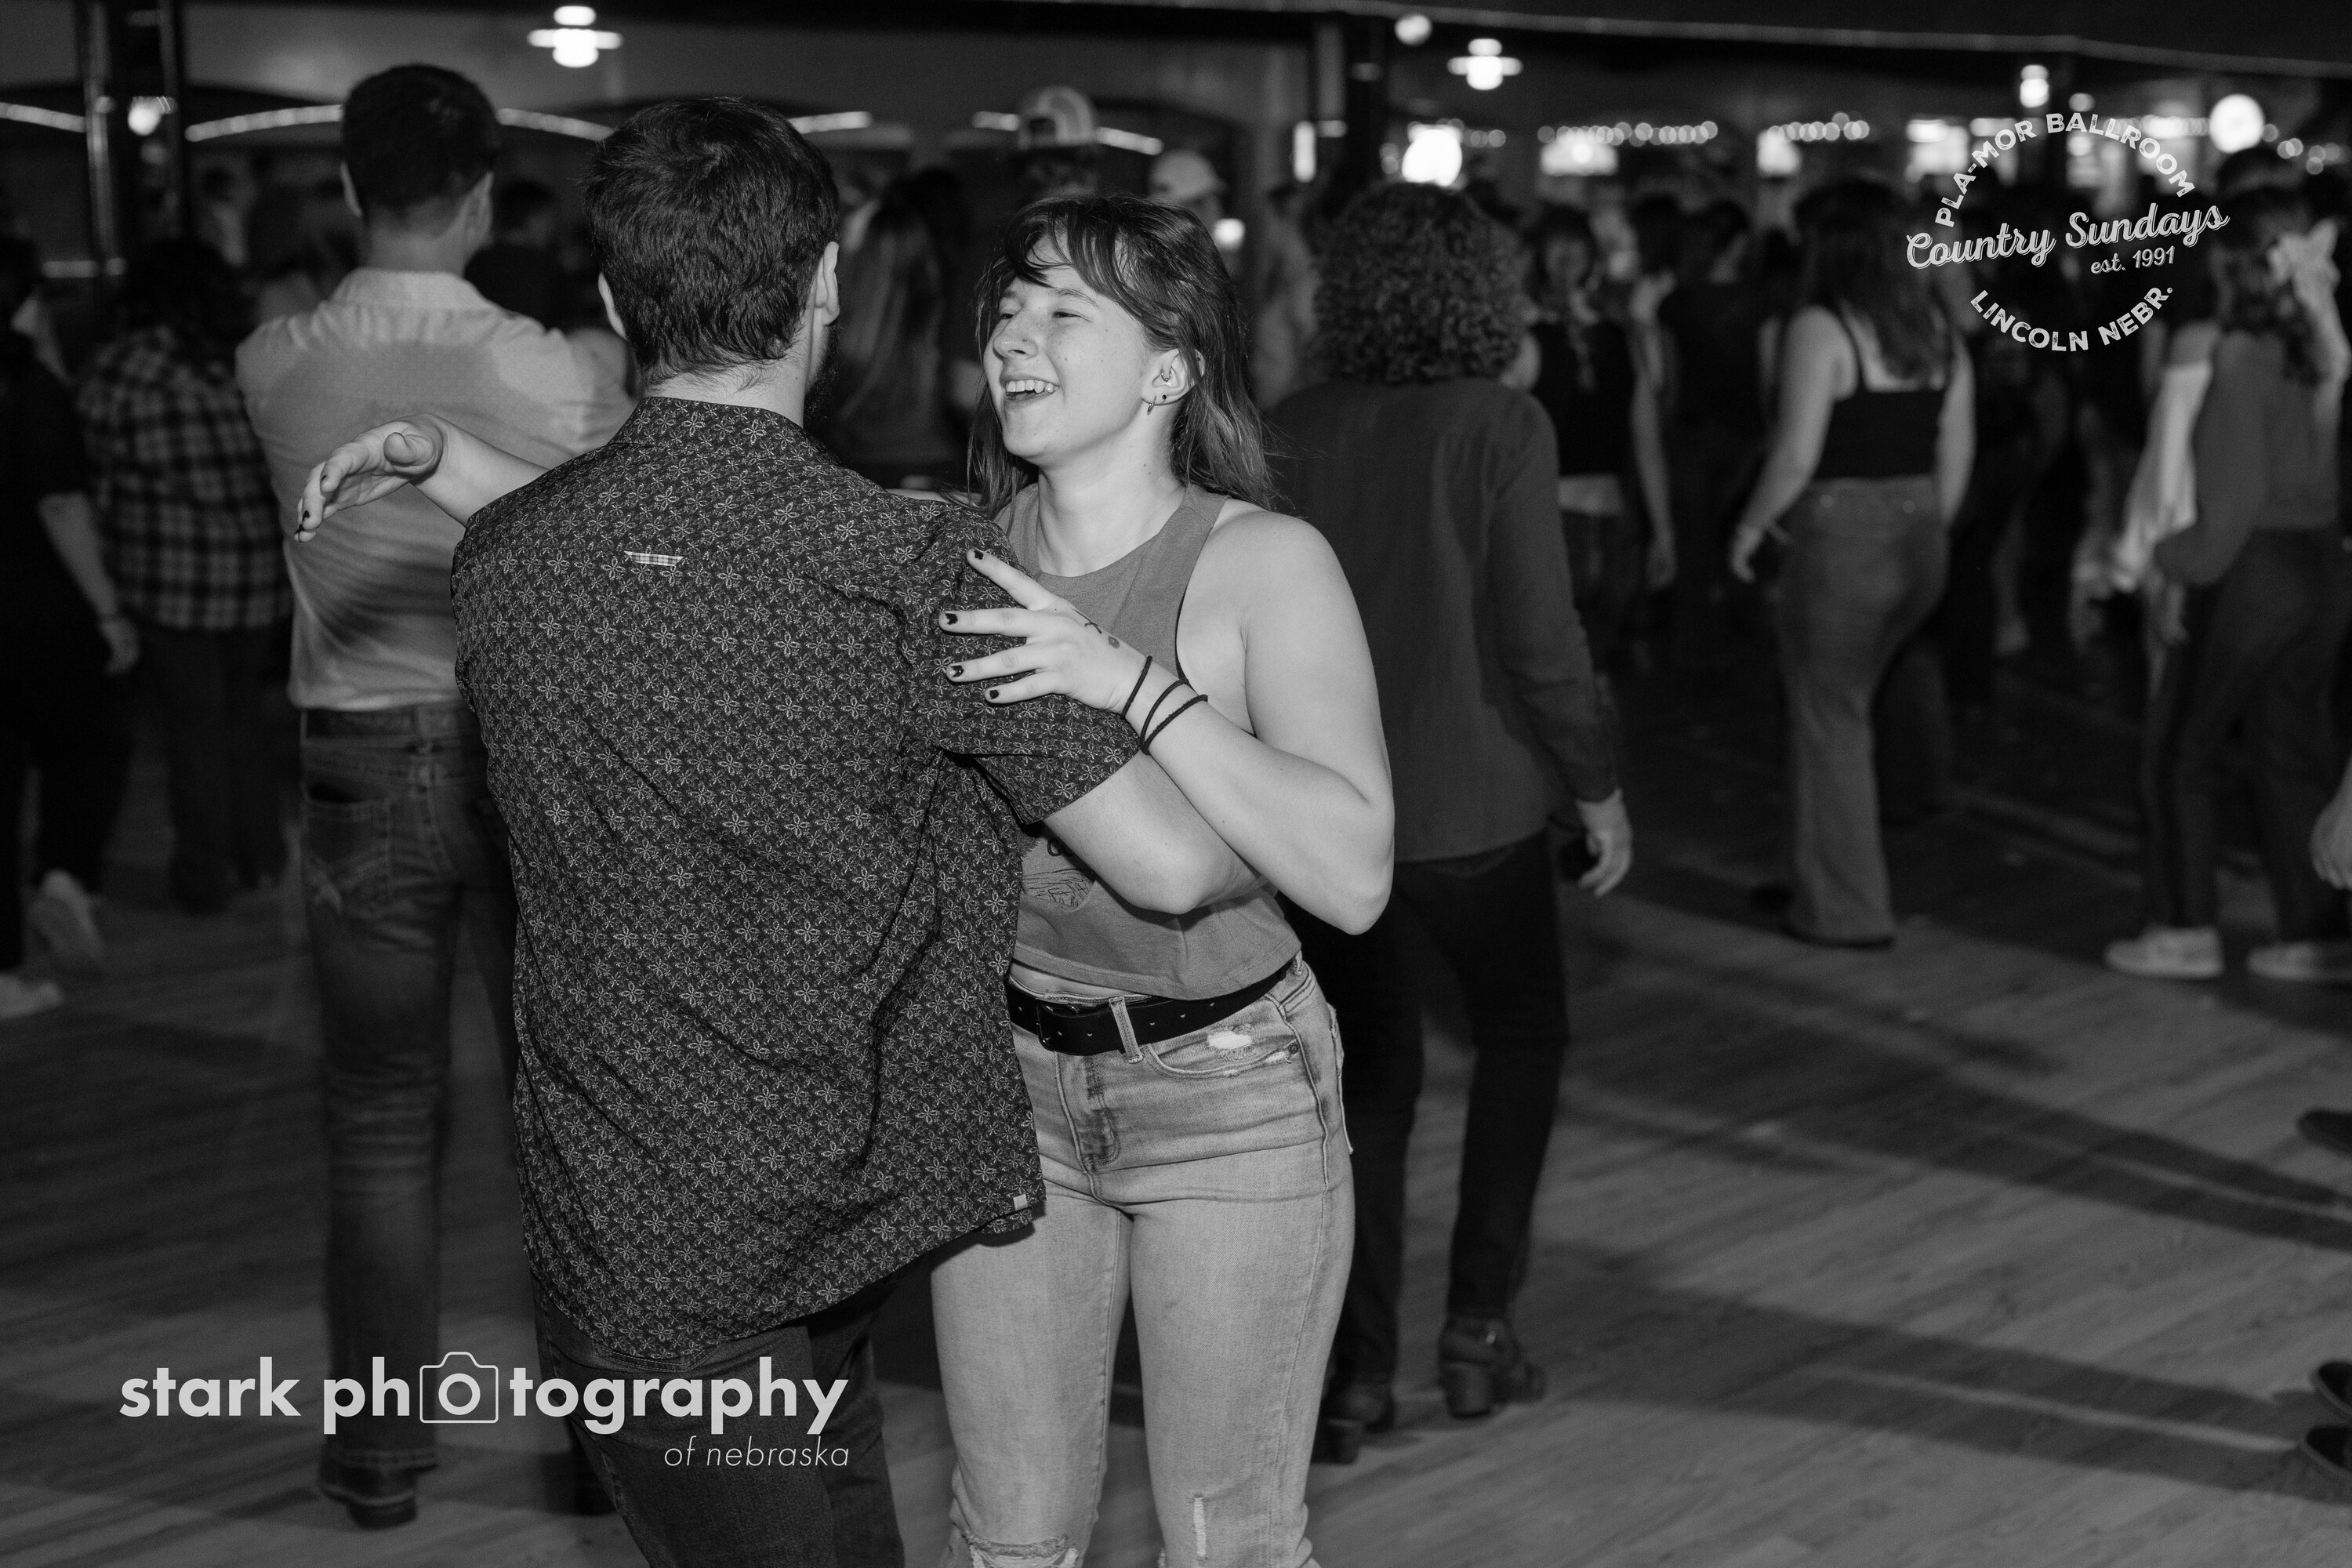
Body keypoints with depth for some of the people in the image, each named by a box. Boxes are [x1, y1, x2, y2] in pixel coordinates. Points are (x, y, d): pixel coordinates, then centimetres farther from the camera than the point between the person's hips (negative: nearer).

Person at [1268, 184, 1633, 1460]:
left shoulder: (1289, 433, -1)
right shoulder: (1500, 425, -11)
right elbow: (1538, 636, -15)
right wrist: (1598, 788, -3)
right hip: (1470, 803, -3)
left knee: (1368, 1068, 15)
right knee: (1522, 1032, 20)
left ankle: (1354, 1368, 12)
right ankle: (1478, 1324, 17)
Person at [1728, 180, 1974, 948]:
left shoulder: (1821, 330, -13)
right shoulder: (1935, 329, 9)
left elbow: (1798, 453, -18)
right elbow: (1957, 448, 12)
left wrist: (1751, 523, -5)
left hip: (1840, 538, -7)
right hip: (1917, 539, 7)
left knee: (1828, 719, 4)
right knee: (1846, 706, 19)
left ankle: (1844, 907, 11)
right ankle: (1823, 877, 26)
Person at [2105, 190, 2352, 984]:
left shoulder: (2243, 355, -14)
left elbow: (2237, 493, -16)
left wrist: (2177, 558, -6)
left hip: (2251, 570, -7)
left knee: (2180, 753, 7)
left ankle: (2186, 931, 12)